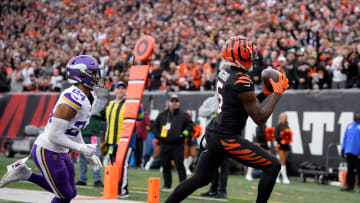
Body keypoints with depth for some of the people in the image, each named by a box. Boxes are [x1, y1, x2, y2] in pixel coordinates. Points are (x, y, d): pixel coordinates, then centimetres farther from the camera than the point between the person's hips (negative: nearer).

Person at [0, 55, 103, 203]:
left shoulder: (90, 97, 6)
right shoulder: (73, 100, -26)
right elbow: (54, 135, -26)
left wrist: (88, 154, 14)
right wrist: (81, 148, -19)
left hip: (60, 152, 9)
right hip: (47, 152, -9)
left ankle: (26, 174, 20)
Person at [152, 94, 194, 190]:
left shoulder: (183, 115, 3)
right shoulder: (162, 115, 14)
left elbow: (190, 125, 1)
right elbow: (155, 126, 21)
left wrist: (183, 134, -8)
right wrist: (158, 135, 8)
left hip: (177, 145, -4)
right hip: (164, 144, 4)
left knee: (180, 165, -7)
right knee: (165, 166, 7)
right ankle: (167, 185, 16)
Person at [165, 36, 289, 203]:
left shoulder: (225, 73, 8)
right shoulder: (242, 82, -19)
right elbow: (260, 119, -14)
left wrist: (265, 93, 13)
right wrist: (278, 92, -7)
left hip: (214, 133, 9)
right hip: (227, 138, -9)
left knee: (200, 179, 19)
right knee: (273, 167, -1)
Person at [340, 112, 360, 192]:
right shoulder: (349, 125, 17)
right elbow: (345, 137, 20)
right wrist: (343, 149, 14)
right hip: (349, 152, 5)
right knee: (350, 170, 7)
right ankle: (350, 186, 12)